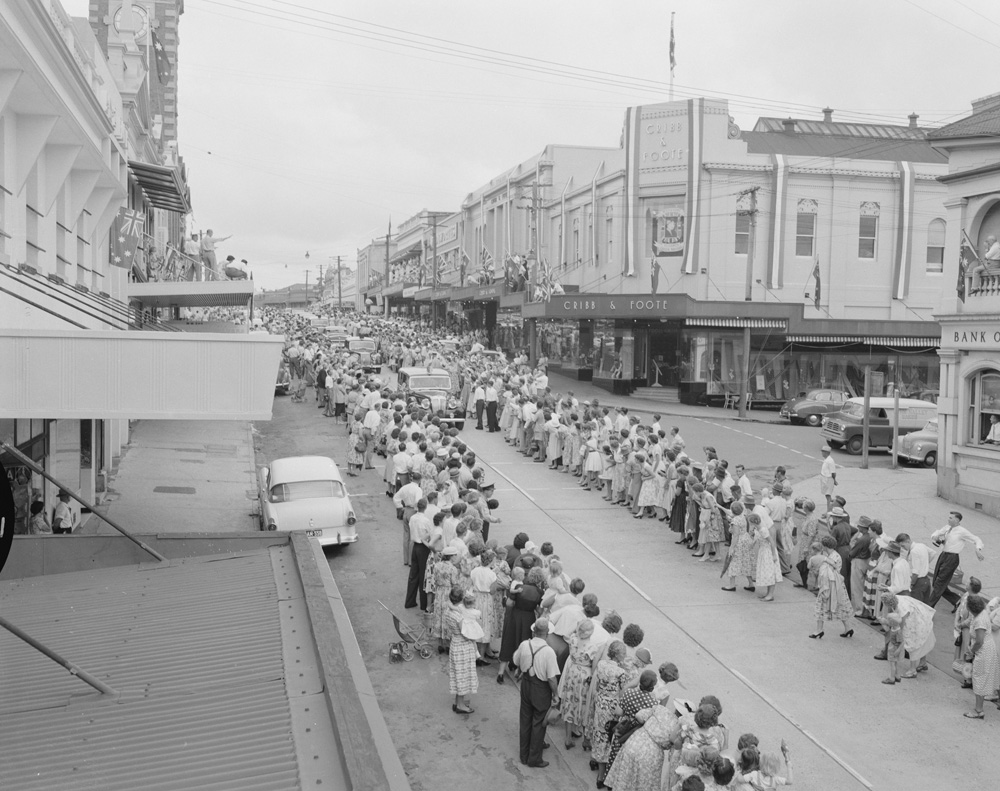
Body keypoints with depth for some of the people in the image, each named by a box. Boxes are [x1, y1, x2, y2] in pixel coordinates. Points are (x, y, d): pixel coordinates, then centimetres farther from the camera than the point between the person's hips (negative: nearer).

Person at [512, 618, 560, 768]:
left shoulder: (524, 645, -13)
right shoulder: (548, 651, -26)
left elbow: (516, 663, 5)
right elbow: (552, 678, -22)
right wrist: (555, 695, -9)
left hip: (526, 684, 4)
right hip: (541, 689, -4)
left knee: (525, 720, 20)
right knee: (538, 724, 12)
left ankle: (524, 755, 34)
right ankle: (534, 759, 23)